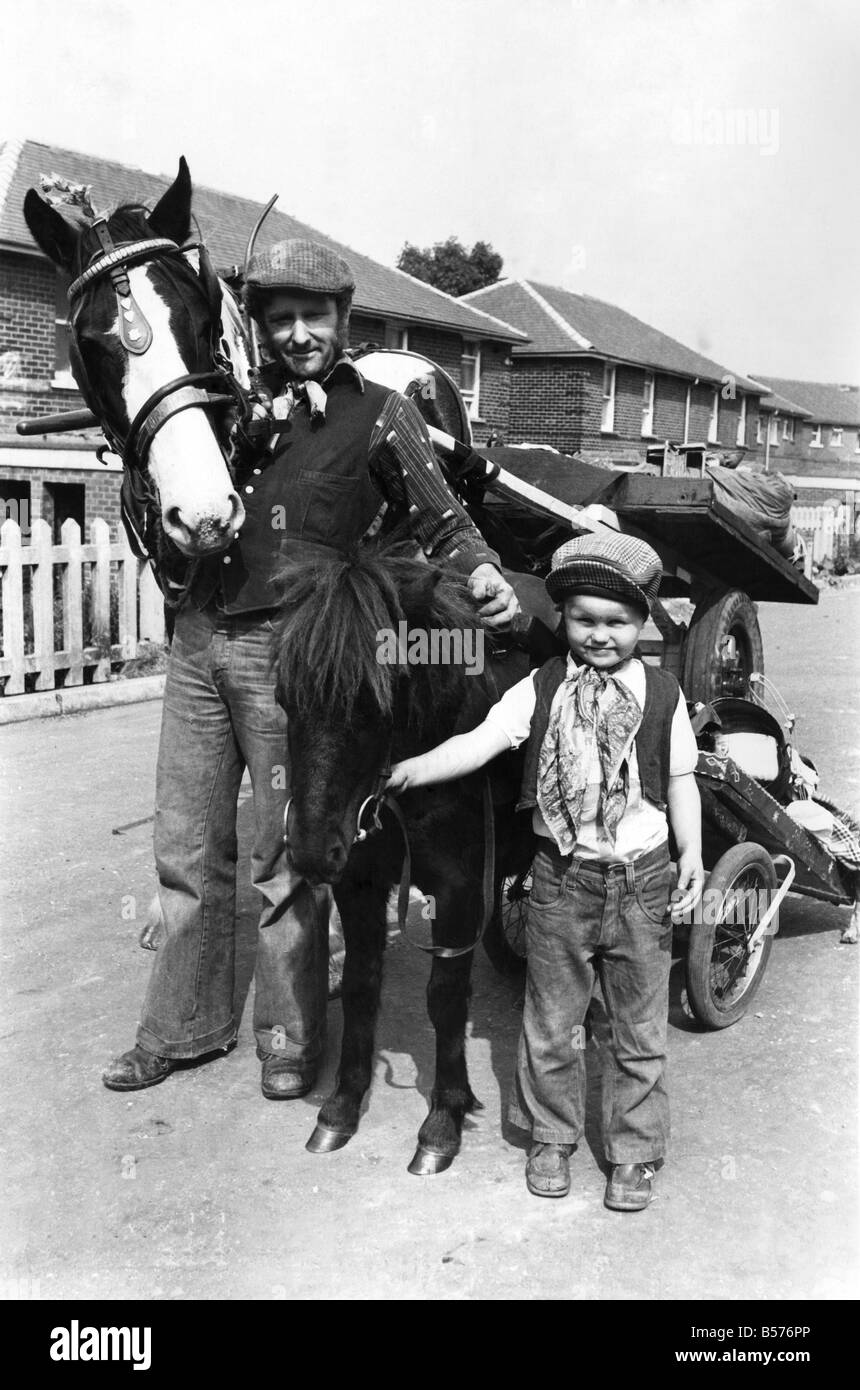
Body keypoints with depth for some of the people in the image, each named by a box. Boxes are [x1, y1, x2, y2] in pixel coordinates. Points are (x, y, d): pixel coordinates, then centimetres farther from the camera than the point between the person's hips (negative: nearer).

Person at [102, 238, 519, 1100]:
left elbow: (439, 519, -3)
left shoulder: (377, 413, -1)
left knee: (285, 858, 3)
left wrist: (482, 574, -21)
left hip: (288, 650, -5)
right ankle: (185, 1025, 30)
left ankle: (288, 1038, 22)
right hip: (196, 639, 5)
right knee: (187, 851, 13)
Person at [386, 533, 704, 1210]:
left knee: (641, 1029, 10)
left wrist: (693, 857, 1)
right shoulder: (540, 690, -3)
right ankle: (552, 1137, 32)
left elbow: (681, 779, 6)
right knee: (551, 1022, 12)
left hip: (643, 880, 0)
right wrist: (408, 769, -22)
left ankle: (634, 1153, 27)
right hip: (563, 877, 0)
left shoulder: (663, 693, -1)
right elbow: (479, 743, -10)